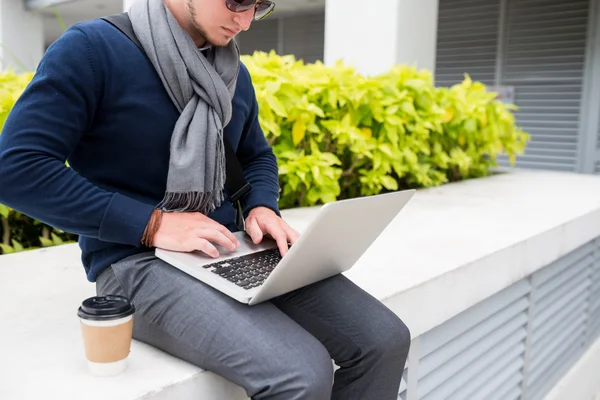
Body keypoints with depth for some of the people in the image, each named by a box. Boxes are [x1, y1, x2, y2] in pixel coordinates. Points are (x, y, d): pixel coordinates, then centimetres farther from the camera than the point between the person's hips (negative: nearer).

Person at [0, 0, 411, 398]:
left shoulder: (234, 74, 11)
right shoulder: (91, 49, -8)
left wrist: (262, 207, -1)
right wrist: (151, 223, -20)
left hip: (228, 249, 7)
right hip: (137, 260, -6)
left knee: (386, 339, -10)